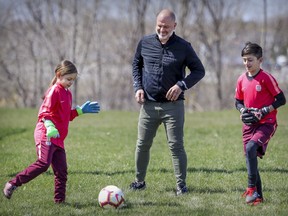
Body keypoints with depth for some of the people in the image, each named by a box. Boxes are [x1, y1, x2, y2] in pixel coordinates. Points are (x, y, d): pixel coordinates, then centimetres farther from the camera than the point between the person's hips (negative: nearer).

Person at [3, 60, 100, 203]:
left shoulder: (67, 93, 20)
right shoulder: (54, 90, -8)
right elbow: (44, 112, -16)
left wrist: (81, 110, 24)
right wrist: (50, 127, -30)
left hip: (58, 138, 9)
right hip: (46, 136, -9)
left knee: (61, 170, 4)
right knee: (43, 163, -21)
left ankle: (59, 200, 8)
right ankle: (13, 184, -15)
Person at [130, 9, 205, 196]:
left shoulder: (183, 47, -5)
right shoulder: (145, 43, 3)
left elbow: (199, 70, 2)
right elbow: (136, 64, 18)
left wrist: (182, 85, -12)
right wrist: (138, 87, 4)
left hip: (173, 105, -3)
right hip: (149, 104, 3)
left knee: (176, 146, -4)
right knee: (142, 145, 8)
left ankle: (181, 185, 5)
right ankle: (139, 181, 23)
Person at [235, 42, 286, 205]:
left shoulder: (266, 78, -10)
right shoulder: (242, 80, 7)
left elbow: (281, 99, -8)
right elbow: (238, 101, 20)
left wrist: (264, 111, -16)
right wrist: (243, 110, -2)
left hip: (266, 123, -7)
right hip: (249, 124, 7)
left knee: (251, 147, -28)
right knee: (250, 156, 4)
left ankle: (252, 188, -21)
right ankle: (258, 195, 14)